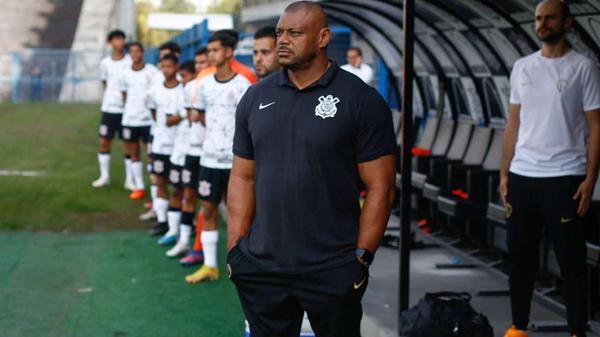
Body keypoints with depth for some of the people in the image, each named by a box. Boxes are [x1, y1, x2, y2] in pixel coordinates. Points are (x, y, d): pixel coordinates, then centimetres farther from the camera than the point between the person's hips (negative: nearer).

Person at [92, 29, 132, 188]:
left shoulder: (130, 61, -3)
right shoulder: (105, 63, 6)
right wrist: (113, 95, 5)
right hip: (109, 108, 3)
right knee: (104, 142, 6)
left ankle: (129, 179, 7)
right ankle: (104, 176, 18)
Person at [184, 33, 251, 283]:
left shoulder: (242, 85, -8)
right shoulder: (205, 84, 6)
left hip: (235, 160, -4)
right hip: (209, 158, 4)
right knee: (208, 210, 6)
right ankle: (209, 266, 12)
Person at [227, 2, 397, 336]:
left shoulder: (362, 101, -5)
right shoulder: (256, 98, 8)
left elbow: (380, 187, -6)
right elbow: (243, 178, 11)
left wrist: (362, 257, -11)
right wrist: (235, 249, 4)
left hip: (332, 270, -4)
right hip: (261, 267, 4)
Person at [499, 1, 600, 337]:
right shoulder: (522, 67, 11)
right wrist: (504, 173, 9)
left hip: (564, 178, -5)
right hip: (522, 176, 5)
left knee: (571, 261, 1)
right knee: (520, 256, 10)